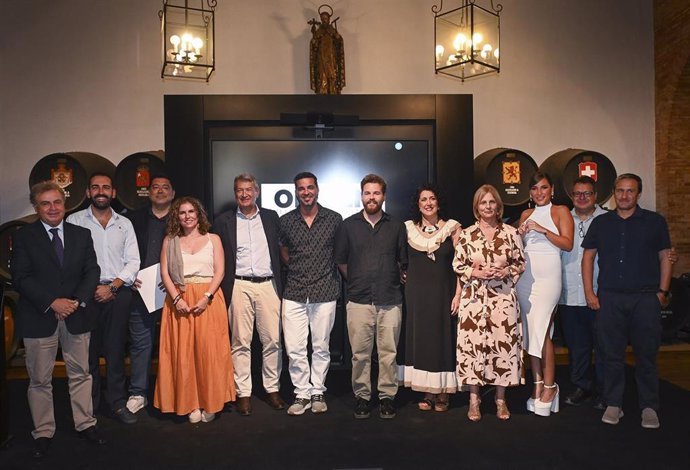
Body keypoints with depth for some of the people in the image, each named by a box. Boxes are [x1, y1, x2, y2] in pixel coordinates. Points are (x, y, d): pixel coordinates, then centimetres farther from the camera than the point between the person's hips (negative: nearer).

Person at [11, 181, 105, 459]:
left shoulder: (82, 235, 7)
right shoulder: (23, 237, -1)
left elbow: (92, 271, 3)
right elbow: (21, 278, -8)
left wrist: (77, 301, -12)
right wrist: (52, 303, -18)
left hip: (77, 314, 2)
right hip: (39, 318, -2)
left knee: (80, 374, 12)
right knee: (40, 379, 8)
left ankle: (85, 424, 25)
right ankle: (43, 433, 23)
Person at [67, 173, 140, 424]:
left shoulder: (124, 223, 11)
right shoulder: (75, 221, 4)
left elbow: (133, 261, 6)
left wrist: (112, 286, -6)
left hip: (118, 293, 2)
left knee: (116, 351, 5)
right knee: (88, 351, 5)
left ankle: (118, 403, 15)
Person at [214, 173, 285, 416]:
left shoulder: (271, 217, 11)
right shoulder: (224, 221, 7)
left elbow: (280, 250, 12)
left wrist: (281, 283, 7)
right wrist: (222, 290, 1)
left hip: (268, 285, 1)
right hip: (239, 287, -1)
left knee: (273, 341, 4)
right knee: (241, 342, 3)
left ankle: (272, 389, 17)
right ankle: (243, 393, 13)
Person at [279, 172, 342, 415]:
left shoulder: (334, 219, 1)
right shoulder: (285, 221, 4)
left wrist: (334, 275, 8)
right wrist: (296, 268, 11)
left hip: (325, 292, -1)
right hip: (294, 293, 1)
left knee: (321, 347, 8)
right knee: (294, 348, -1)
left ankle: (317, 392, 23)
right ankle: (302, 393, 14)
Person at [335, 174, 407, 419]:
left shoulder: (396, 227, 8)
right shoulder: (348, 225, 6)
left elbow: (403, 261, 14)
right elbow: (341, 261, 11)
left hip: (390, 300, 1)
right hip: (359, 300, 0)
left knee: (388, 353, 4)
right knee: (360, 353, 4)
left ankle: (387, 396, 18)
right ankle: (362, 397, 17)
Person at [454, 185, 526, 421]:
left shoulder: (511, 233, 4)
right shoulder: (466, 235, 3)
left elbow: (521, 263, 8)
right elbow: (457, 266, 4)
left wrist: (506, 272, -10)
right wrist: (478, 272, -11)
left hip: (503, 297, 0)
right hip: (474, 297, 0)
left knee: (503, 344, 3)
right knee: (472, 344, 1)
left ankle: (500, 399, 20)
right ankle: (474, 399, 16)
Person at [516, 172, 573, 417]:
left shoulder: (560, 211, 4)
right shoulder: (526, 214, 17)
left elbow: (567, 244, -7)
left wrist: (542, 229, -14)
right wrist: (519, 234, -1)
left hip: (547, 275, -5)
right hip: (525, 275, 5)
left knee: (541, 330, -10)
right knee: (529, 331, 4)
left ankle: (549, 386, 1)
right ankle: (538, 383, 14)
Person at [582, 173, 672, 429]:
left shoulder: (655, 221, 7)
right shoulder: (600, 223, 10)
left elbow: (664, 257, 8)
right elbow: (588, 257, 10)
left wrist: (662, 291, 0)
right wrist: (589, 292, 3)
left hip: (645, 298, -1)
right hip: (609, 298, 1)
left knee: (646, 355, 4)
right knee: (611, 354, 5)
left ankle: (649, 407, 17)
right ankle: (613, 404, 16)